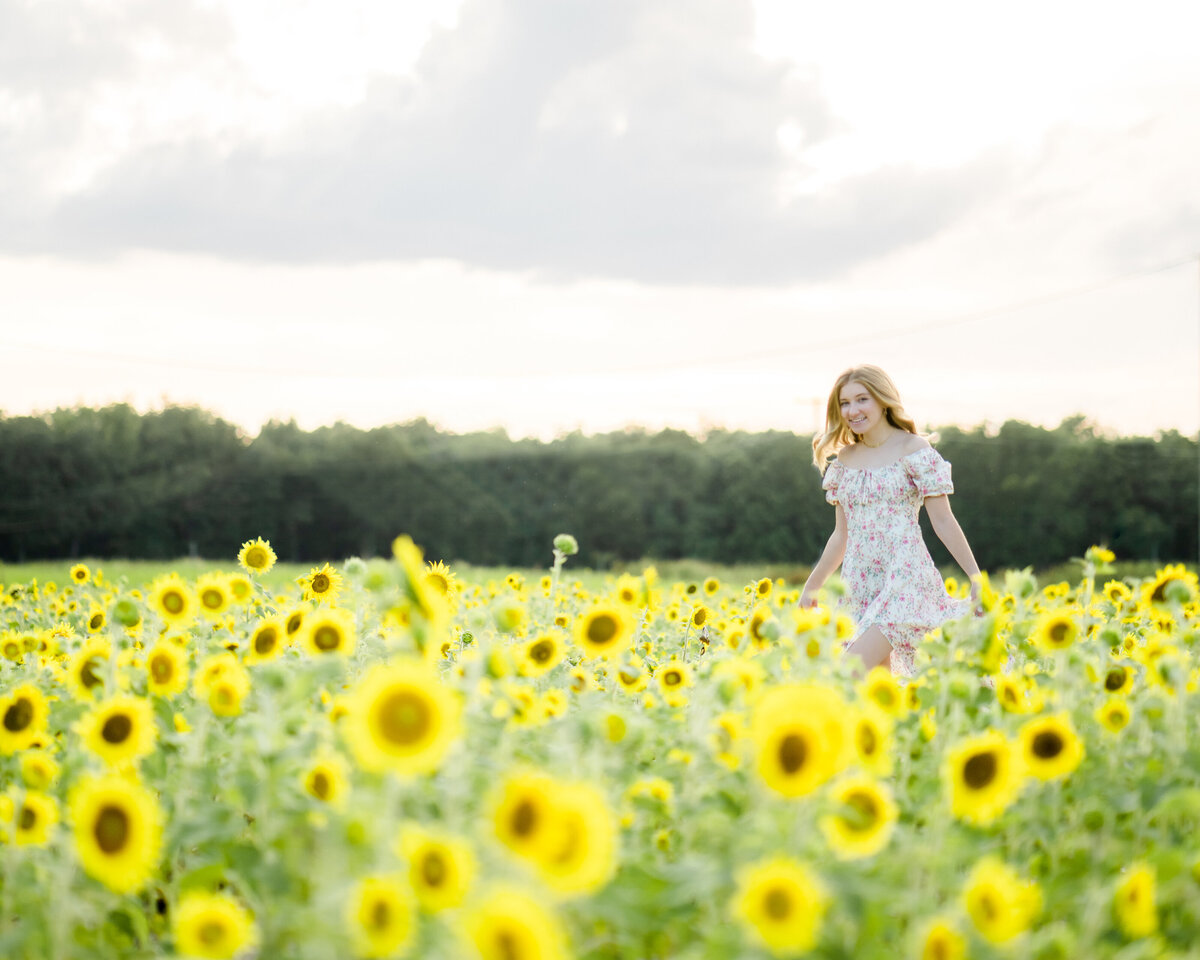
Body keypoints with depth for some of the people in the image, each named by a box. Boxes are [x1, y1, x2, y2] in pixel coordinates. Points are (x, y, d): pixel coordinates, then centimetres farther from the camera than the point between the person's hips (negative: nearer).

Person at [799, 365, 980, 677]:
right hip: (864, 586, 6)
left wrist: (976, 578, -8)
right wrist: (811, 587, 20)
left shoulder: (913, 448, -4)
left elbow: (943, 521, -4)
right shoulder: (845, 458, 12)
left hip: (905, 578, -6)